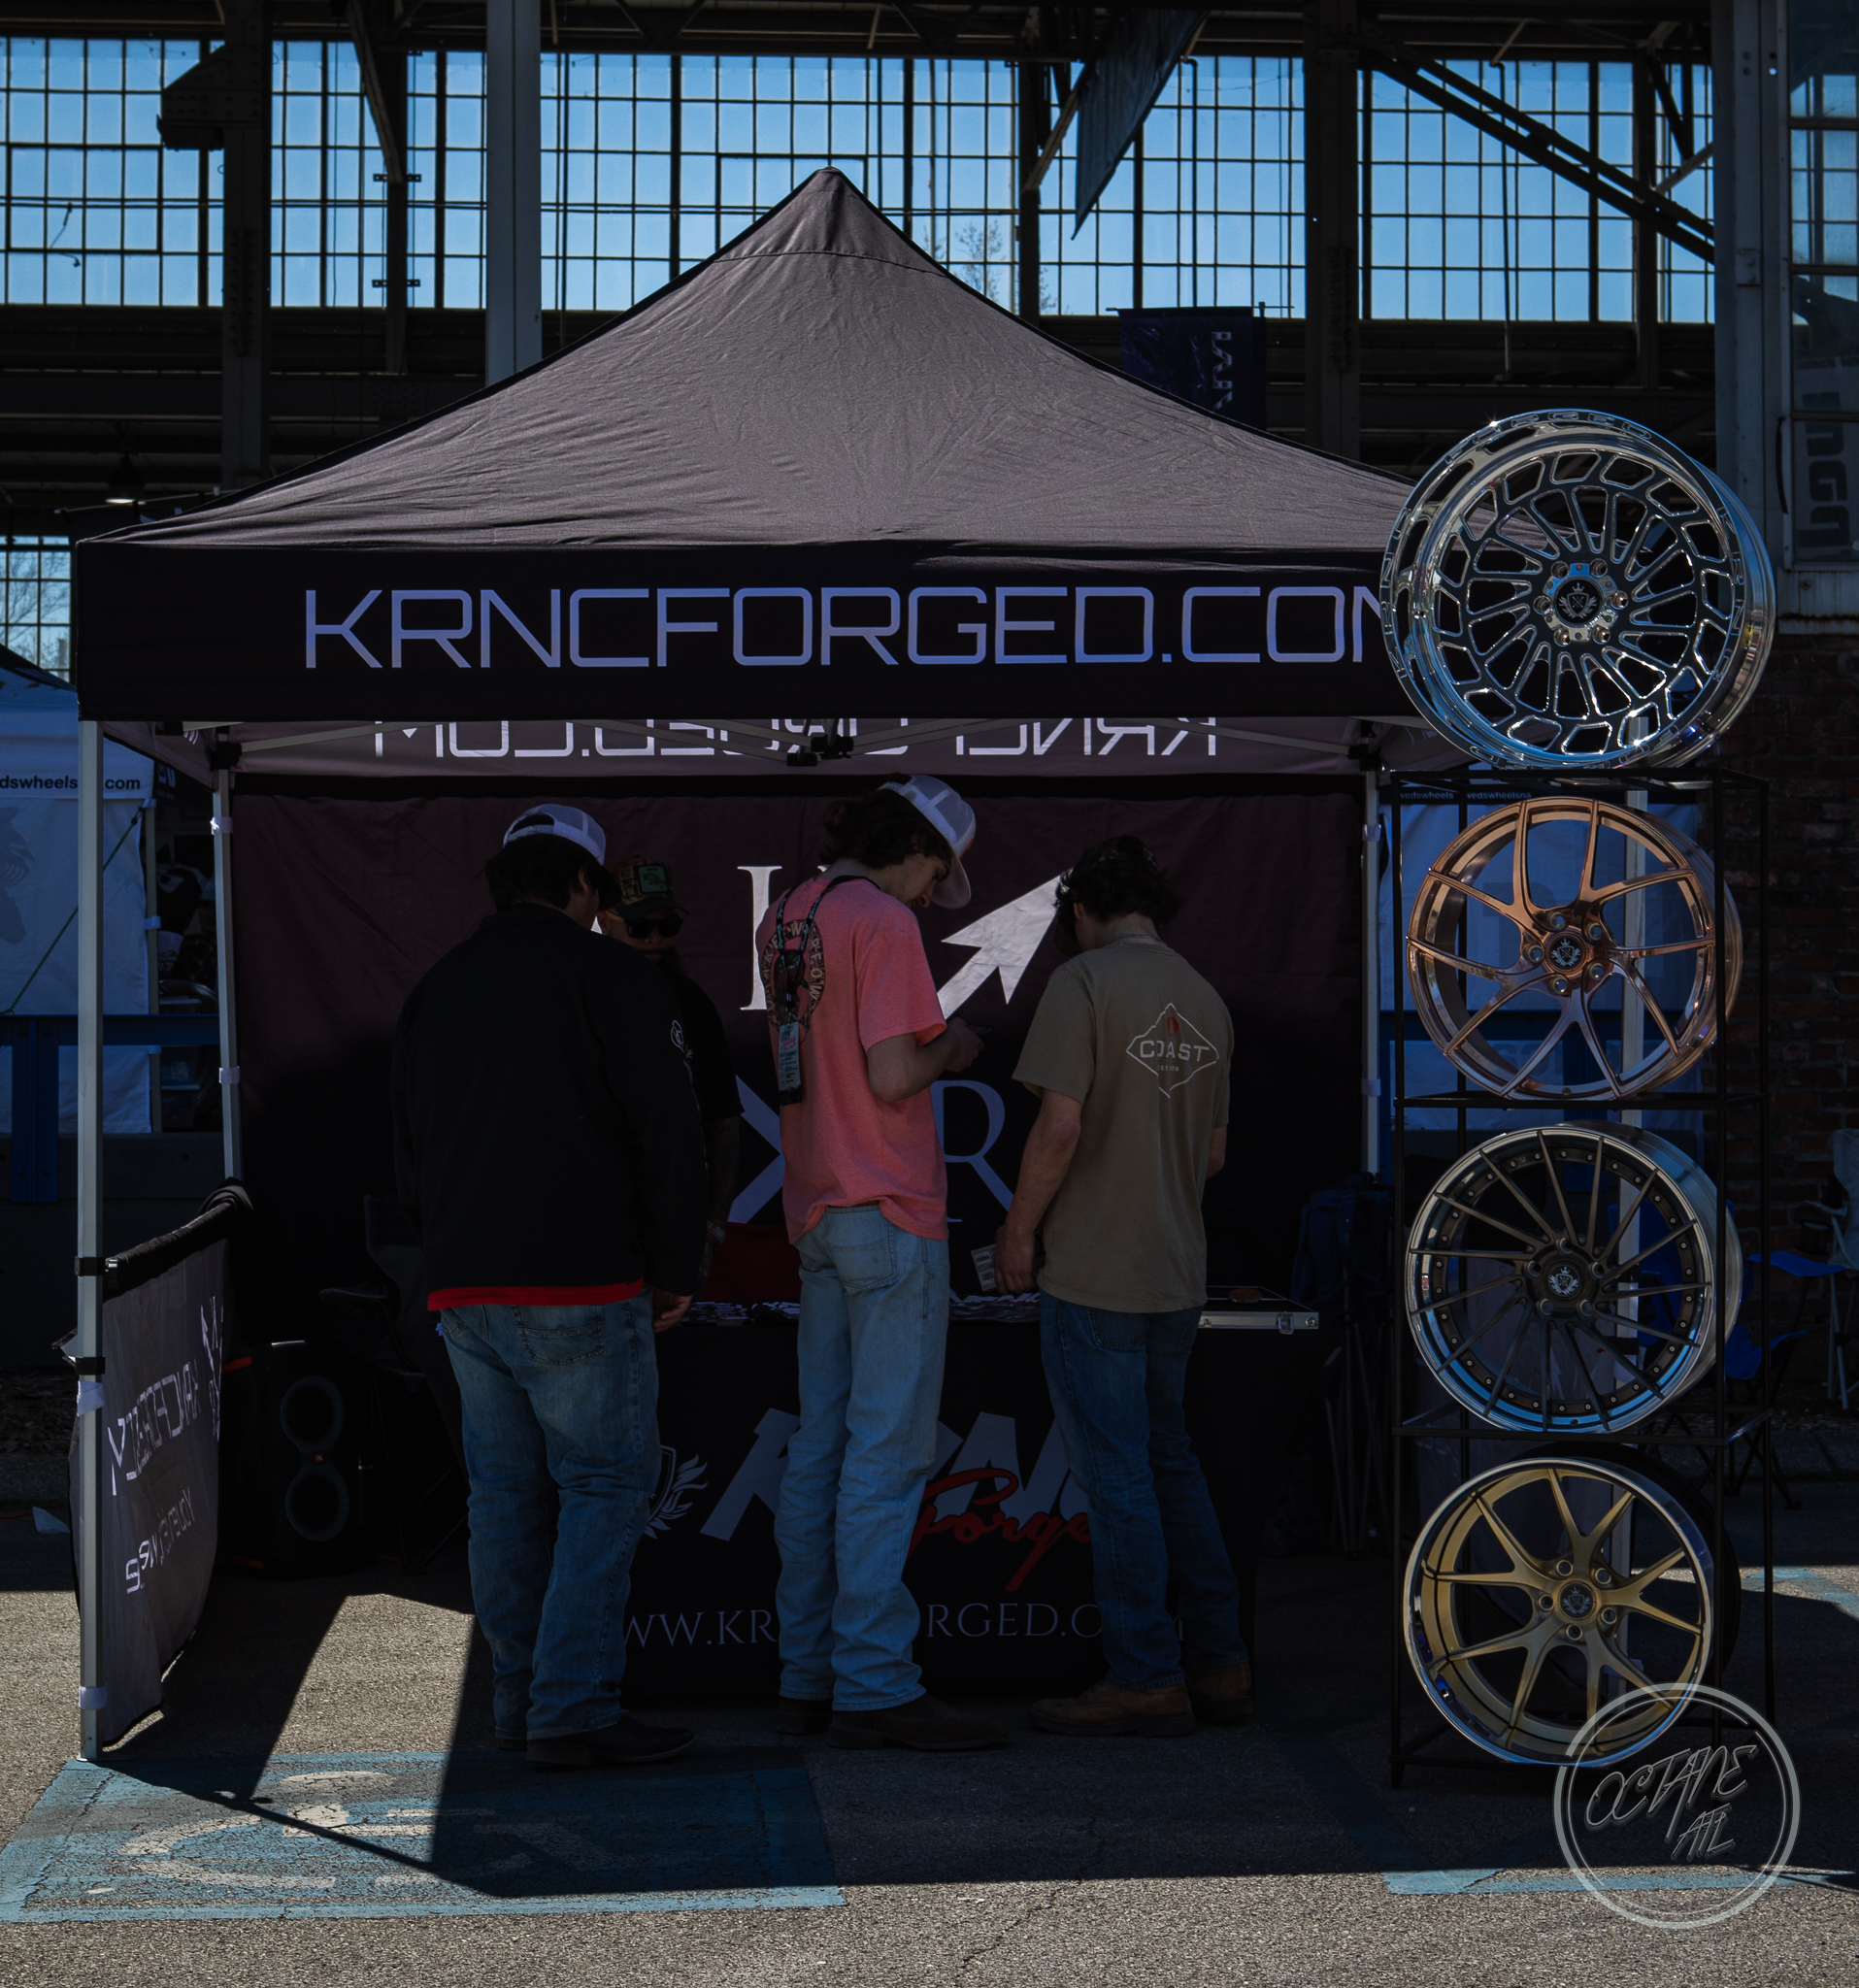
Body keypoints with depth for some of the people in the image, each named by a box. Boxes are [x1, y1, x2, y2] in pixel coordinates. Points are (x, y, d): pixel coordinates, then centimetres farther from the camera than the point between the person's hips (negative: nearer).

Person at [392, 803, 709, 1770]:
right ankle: (574, 1708, -7)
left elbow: (409, 1148, 22)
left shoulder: (436, 988, 15)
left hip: (464, 1290, 6)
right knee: (605, 1481, -2)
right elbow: (669, 1133, -8)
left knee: (504, 1488, 12)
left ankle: (520, 1694, 16)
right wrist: (675, 1272, 0)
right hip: (580, 1286, -6)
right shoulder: (608, 974, -4)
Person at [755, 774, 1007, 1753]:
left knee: (821, 1447, 10)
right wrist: (950, 1049, -1)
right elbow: (893, 1076, -20)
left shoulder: (783, 918, 13)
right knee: (888, 1450, -7)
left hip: (817, 1213, 9)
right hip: (888, 1212, -9)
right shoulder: (884, 923, -13)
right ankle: (874, 1687, -6)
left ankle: (808, 1677, 14)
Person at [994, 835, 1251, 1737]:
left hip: (1093, 1273, -7)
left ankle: (1145, 1678, 4)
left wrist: (1020, 1231, -6)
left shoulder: (1084, 982, -10)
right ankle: (1219, 1663, 18)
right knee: (1168, 1461, 17)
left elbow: (1060, 1126, -17)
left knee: (1116, 1475, 0)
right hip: (1179, 1272, 7)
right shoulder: (1205, 1000, 11)